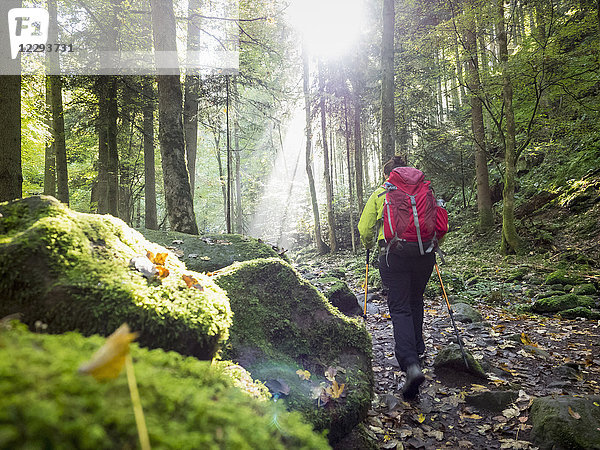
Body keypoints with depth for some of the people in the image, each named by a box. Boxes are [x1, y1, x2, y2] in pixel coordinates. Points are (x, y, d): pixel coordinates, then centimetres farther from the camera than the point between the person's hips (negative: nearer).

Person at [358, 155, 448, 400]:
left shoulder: (380, 193, 8)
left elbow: (365, 228, 8)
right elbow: (442, 225, 14)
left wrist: (368, 245, 28)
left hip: (394, 254, -3)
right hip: (425, 254, 3)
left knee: (400, 308, -5)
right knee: (415, 302, 23)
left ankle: (411, 365, -21)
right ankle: (417, 348, 35)